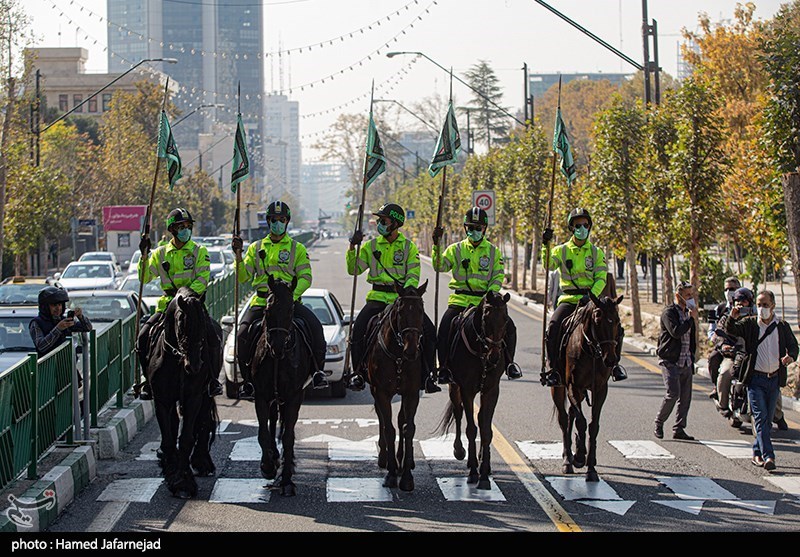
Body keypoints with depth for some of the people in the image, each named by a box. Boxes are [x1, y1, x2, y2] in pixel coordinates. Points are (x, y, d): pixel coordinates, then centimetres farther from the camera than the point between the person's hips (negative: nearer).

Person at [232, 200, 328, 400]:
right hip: (261, 301, 1)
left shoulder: (297, 248, 12)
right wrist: (239, 255, -7)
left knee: (315, 326, -25)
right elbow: (243, 277, 9)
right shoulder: (256, 248, 16)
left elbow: (305, 278, 3)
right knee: (243, 334, -22)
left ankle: (319, 370, -13)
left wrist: (292, 295, -15)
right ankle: (247, 381, -10)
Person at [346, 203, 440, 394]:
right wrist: (352, 247, -10)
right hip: (378, 297, 1)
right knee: (358, 330, -20)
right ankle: (357, 373, -6)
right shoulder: (372, 246, 8)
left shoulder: (409, 247, 4)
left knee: (429, 331, -15)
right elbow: (354, 270, 3)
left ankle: (428, 376, -4)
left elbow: (413, 276, -2)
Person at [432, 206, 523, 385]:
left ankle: (509, 363, 6)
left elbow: (498, 277, 4)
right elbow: (440, 266, -5)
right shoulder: (456, 249, 8)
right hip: (460, 301, -1)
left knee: (508, 326, -14)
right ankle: (444, 368, -10)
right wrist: (437, 246, -20)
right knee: (445, 328, -23)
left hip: (485, 301, 1)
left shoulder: (493, 251, 9)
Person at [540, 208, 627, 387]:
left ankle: (614, 364, 4)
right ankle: (553, 369, -19)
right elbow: (548, 265, -12)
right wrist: (545, 246, -28)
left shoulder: (596, 252, 9)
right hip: (568, 299, -1)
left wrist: (591, 296, -16)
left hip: (591, 299, 1)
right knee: (553, 326, -27)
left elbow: (601, 278, 1)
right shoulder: (561, 250, 7)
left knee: (615, 328, -17)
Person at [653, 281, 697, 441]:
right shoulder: (669, 312, -8)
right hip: (670, 361, -7)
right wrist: (692, 318, -15)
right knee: (673, 393, -16)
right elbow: (676, 332, -23)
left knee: (685, 397, 4)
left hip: (686, 362, 7)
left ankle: (679, 429, 9)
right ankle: (659, 422, 3)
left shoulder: (688, 313, 17)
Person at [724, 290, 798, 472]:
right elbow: (731, 330, -9)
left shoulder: (783, 327, 7)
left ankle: (757, 453, 22)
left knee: (767, 420, 9)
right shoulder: (749, 323, 1)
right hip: (755, 379, -3)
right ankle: (768, 456, -15)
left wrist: (790, 356, -11)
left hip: (775, 379, 3)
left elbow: (793, 346, 12)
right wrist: (732, 318, -31)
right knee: (760, 418, -10)